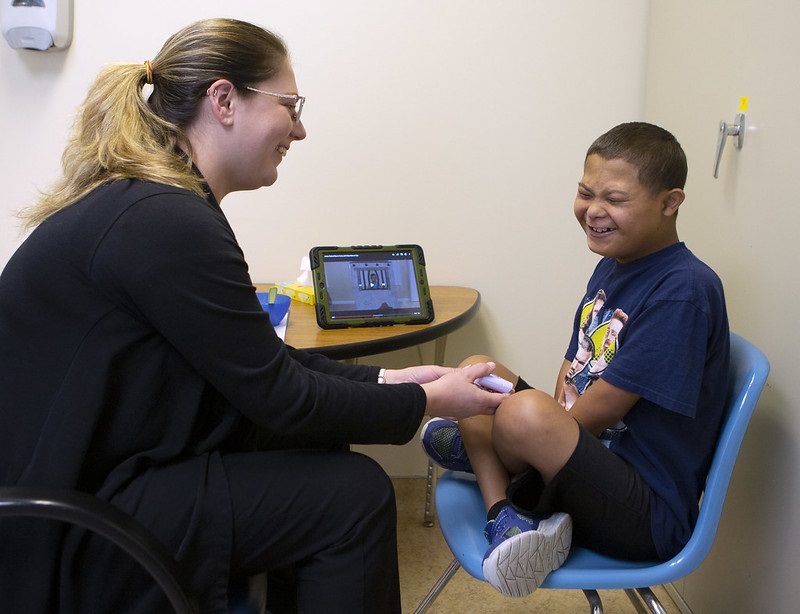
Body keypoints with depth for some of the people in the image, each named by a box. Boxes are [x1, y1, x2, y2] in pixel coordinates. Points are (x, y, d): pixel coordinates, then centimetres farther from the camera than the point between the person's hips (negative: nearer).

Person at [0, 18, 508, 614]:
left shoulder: (138, 201, 5)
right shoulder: (166, 222, -25)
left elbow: (261, 364, 8)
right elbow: (279, 397, -19)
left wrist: (387, 378, 4)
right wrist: (426, 401, -7)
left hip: (85, 471, 9)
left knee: (313, 453, 10)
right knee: (353, 491, -9)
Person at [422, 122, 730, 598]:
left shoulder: (685, 291, -20)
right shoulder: (612, 265, 8)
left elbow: (599, 412, -21)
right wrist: (552, 443, -6)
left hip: (649, 515, -9)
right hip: (590, 460, 10)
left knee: (526, 414, -35)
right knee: (477, 370, 11)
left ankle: (471, 451, 3)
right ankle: (509, 518, -10)